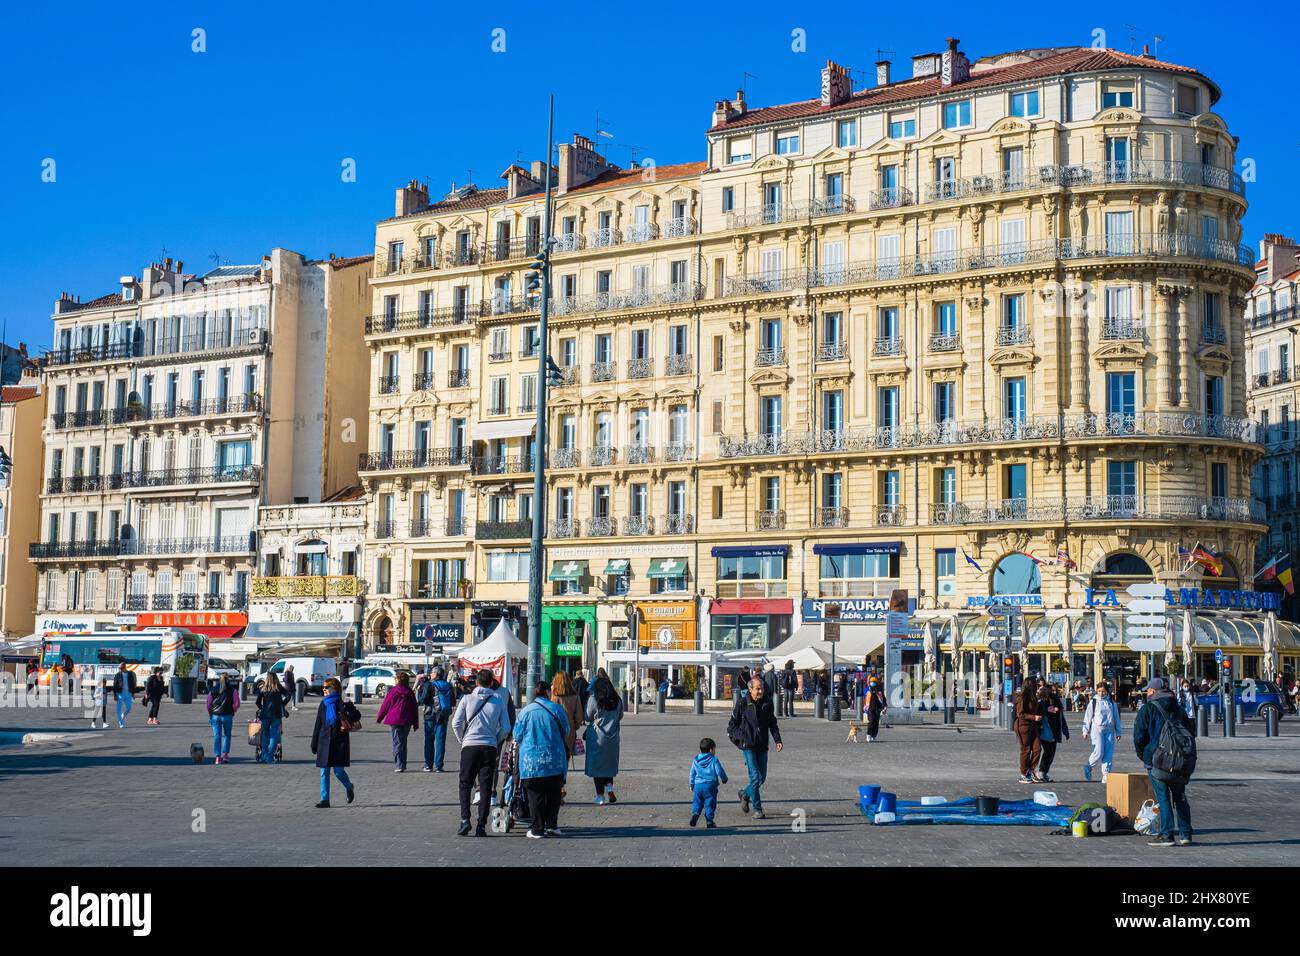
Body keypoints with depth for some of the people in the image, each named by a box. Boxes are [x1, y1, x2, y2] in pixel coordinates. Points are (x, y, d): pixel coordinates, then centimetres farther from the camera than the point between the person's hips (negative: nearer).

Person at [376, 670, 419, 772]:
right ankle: (402, 765, 17)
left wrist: (379, 718, 10)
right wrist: (415, 722, 16)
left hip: (395, 720, -4)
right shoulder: (410, 692, 7)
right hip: (407, 721, 4)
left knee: (397, 743, -2)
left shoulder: (393, 690, -5)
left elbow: (385, 705, -1)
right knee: (403, 742, 14)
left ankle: (399, 766, -9)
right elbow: (415, 708, 10)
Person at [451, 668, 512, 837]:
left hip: (470, 746, -1)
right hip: (490, 748, 1)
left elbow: (456, 723, -3)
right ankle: (481, 826, 1)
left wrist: (462, 740, 12)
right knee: (485, 787, 4)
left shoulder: (467, 699, 1)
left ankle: (465, 819, -4)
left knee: (465, 785, 11)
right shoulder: (498, 701, 5)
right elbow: (506, 728, 4)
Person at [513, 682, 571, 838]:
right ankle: (552, 826, 14)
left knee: (536, 795, 4)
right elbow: (566, 731, 9)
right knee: (553, 794, 12)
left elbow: (517, 737, 3)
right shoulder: (556, 709, -1)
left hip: (531, 762, -1)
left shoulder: (525, 712, -3)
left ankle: (537, 829, 4)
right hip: (555, 761, 1)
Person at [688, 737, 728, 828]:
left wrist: (691, 785, 25)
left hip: (698, 785, 3)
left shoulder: (695, 760, 10)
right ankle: (709, 821, 4)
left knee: (697, 802, 13)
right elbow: (719, 771, -7)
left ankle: (695, 813, -13)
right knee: (710, 804, 5)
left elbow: (692, 774, 15)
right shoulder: (714, 760, -5)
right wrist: (724, 779, 12)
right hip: (710, 785, -3)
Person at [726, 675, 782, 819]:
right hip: (748, 746, -5)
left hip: (762, 747, 5)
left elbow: (773, 724, 16)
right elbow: (732, 724, 3)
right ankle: (757, 809, -3)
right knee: (755, 777, -11)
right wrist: (740, 738, -10)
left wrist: (778, 740, 3)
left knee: (762, 777, 10)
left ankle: (745, 794, 37)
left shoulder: (767, 704, 6)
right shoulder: (742, 704, -6)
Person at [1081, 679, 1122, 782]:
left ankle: (1105, 774, 3)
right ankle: (1088, 767, 13)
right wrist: (1086, 731, 4)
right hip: (1097, 728, -3)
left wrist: (1118, 732, 15)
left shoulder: (1111, 702, 12)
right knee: (1099, 752, -12)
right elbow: (1088, 717, 7)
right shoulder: (1093, 702, 4)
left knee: (1109, 753, -3)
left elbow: (1116, 717, 18)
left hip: (1109, 730, 3)